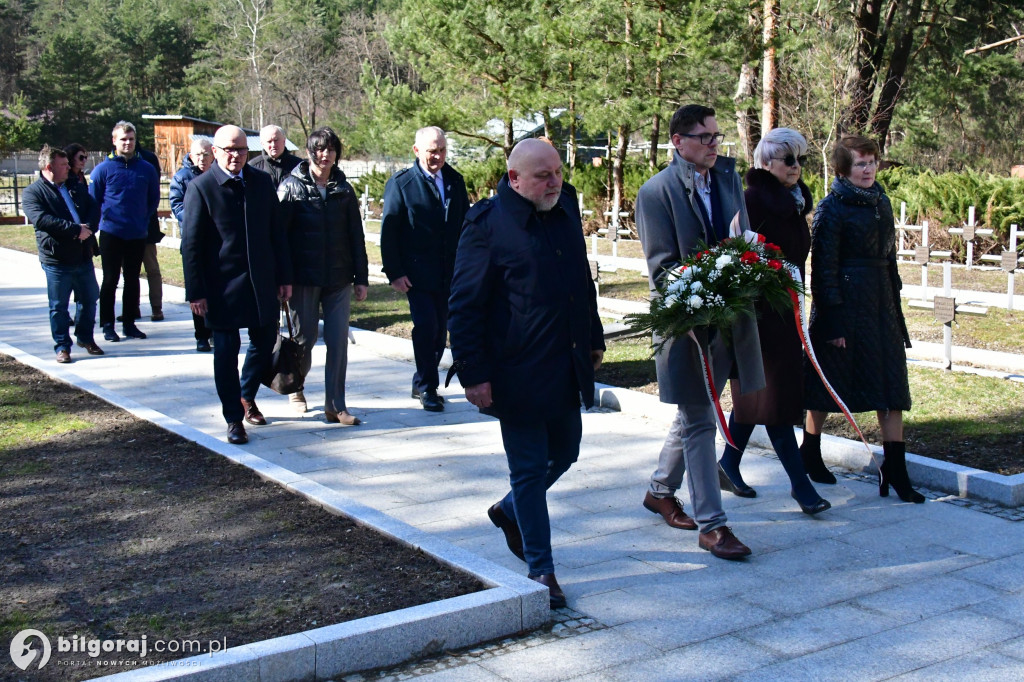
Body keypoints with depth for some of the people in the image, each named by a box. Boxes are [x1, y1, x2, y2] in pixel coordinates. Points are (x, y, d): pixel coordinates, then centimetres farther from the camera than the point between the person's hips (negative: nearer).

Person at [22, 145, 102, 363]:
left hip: (84, 256, 6)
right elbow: (41, 220, -19)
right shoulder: (32, 193, -4)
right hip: (57, 260, -5)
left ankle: (86, 338, 31)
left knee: (89, 300, 14)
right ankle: (62, 346, 14)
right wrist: (76, 229, -21)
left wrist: (87, 228, -10)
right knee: (58, 306, 3)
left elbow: (93, 210, 13)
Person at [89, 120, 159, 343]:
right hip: (111, 233, -2)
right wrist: (105, 219, 0)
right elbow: (93, 200, 4)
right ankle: (108, 325, 9)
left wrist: (144, 220, 7)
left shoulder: (147, 169, 3)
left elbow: (154, 199, 13)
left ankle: (129, 323, 19)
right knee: (110, 280, 2)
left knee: (133, 281, 10)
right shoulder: (103, 169, -4)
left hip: (138, 235, 2)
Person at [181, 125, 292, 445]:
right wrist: (195, 291, -11)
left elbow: (276, 232, 11)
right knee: (226, 353, 2)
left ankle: (246, 397, 37)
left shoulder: (262, 182, 6)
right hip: (222, 286, -4)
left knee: (265, 342, 13)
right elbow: (191, 244, -7)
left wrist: (284, 276, 7)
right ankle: (234, 418, 13)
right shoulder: (200, 187, -7)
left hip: (262, 283, 4)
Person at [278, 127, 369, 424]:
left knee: (338, 340, -1)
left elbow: (356, 237, 10)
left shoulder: (344, 190, 7)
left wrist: (361, 278, 6)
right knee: (305, 337, 6)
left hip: (339, 278, 2)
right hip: (304, 277, -2)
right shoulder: (292, 186, -1)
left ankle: (335, 406, 5)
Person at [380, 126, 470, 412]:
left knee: (440, 330, 9)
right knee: (426, 327, -11)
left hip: (450, 273, 5)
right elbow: (388, 231, -5)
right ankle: (427, 388, 2)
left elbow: (466, 224, 14)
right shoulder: (401, 183, -4)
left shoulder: (455, 181, 9)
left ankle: (422, 382, 25)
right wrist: (394, 273, -12)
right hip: (417, 273, -5)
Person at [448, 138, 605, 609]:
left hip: (567, 370, 7)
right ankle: (541, 570, 18)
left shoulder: (566, 207, 8)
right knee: (529, 469, 5)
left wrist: (594, 338, 21)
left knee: (564, 455, 18)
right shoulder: (487, 224, -13)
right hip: (518, 372, -7)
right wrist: (474, 374, -16)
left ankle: (510, 512, 43)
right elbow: (465, 306, -13)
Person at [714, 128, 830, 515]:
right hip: (759, 311, -9)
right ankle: (800, 484, -2)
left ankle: (729, 466, 27)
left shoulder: (795, 201, 14)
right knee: (775, 393, -5)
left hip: (785, 309, 9)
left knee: (756, 392, 15)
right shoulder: (752, 199, -12)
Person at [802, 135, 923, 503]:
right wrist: (832, 320, -16)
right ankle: (810, 455, 25)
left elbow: (888, 256, 18)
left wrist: (894, 301, 14)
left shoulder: (880, 202, 11)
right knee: (827, 383, 6)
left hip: (881, 300, 6)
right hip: (844, 300, -6)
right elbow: (823, 268, -12)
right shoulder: (832, 208, -9)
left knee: (891, 384, 0)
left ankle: (895, 470, 2)